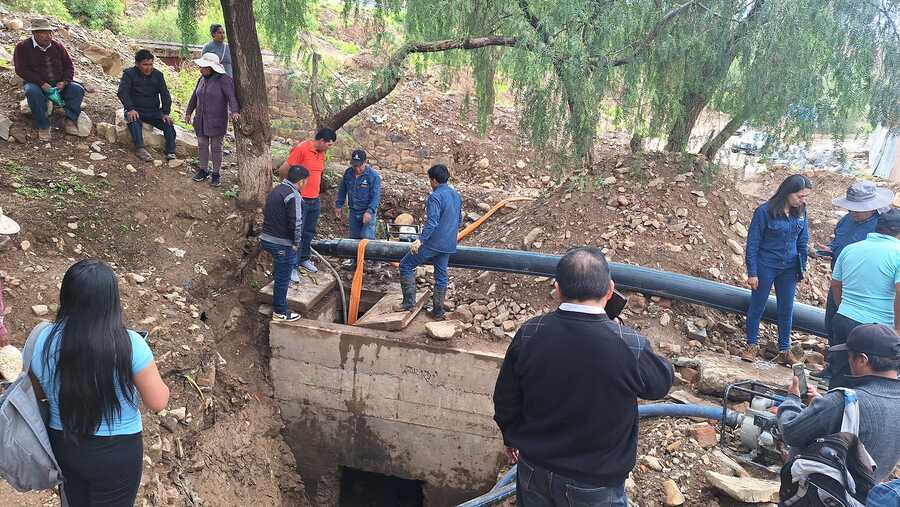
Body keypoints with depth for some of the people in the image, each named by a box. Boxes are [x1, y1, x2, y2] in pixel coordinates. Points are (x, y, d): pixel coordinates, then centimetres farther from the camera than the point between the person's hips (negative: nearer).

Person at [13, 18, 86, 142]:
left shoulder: (57, 47, 9)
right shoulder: (22, 47, -3)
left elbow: (69, 66, 10)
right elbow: (21, 70, -12)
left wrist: (64, 82, -10)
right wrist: (42, 84, -23)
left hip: (59, 85, 4)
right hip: (36, 84, -4)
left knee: (78, 89, -21)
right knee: (33, 92, -38)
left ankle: (70, 120, -15)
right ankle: (43, 127, -28)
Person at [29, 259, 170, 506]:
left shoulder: (44, 341, -15)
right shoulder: (129, 345, -26)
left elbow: (38, 392, 3)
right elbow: (158, 402, -15)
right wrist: (146, 371, 2)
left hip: (63, 445, 3)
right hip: (116, 453, -3)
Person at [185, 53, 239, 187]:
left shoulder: (223, 80, -13)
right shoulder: (202, 79, 9)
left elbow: (231, 96, -26)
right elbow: (194, 97, 19)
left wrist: (234, 111, -41)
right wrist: (188, 112, 20)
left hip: (217, 122, -6)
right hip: (201, 121, 6)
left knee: (216, 147, 3)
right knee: (202, 145, 10)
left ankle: (216, 174, 12)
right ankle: (203, 170, 23)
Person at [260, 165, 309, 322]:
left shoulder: (276, 190, 11)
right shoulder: (293, 195, -19)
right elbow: (296, 222, -22)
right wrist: (296, 243, -8)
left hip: (267, 238, 9)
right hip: (282, 244, -9)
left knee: (280, 275, 30)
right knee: (283, 279, 3)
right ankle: (280, 312, 14)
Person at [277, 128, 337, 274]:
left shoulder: (321, 152, 8)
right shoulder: (301, 149, -17)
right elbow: (282, 170, -15)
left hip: (315, 200, 8)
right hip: (300, 200, -8)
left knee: (309, 233, 18)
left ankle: (304, 259, 34)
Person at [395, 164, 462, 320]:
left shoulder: (435, 196, -16)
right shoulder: (457, 195, 10)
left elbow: (432, 222, -25)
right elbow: (459, 220, 19)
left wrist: (420, 240, -29)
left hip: (433, 243, -8)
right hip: (448, 245, 8)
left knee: (406, 265, 3)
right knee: (441, 275, 14)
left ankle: (409, 302, 0)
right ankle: (438, 311, 18)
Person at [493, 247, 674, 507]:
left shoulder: (529, 334, -18)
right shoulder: (630, 346, -28)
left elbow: (506, 400, -4)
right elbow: (662, 382, -4)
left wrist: (512, 438, 16)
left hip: (534, 470, 3)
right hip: (594, 485, -2)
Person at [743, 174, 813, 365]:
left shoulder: (800, 211, -3)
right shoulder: (765, 211, -16)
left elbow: (802, 241, 9)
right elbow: (752, 243, -12)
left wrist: (802, 267, 9)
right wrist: (752, 273, -12)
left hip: (789, 268, 4)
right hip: (766, 266, -4)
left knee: (787, 309, 10)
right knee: (757, 306, 8)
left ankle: (784, 350, 23)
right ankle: (752, 345, 23)